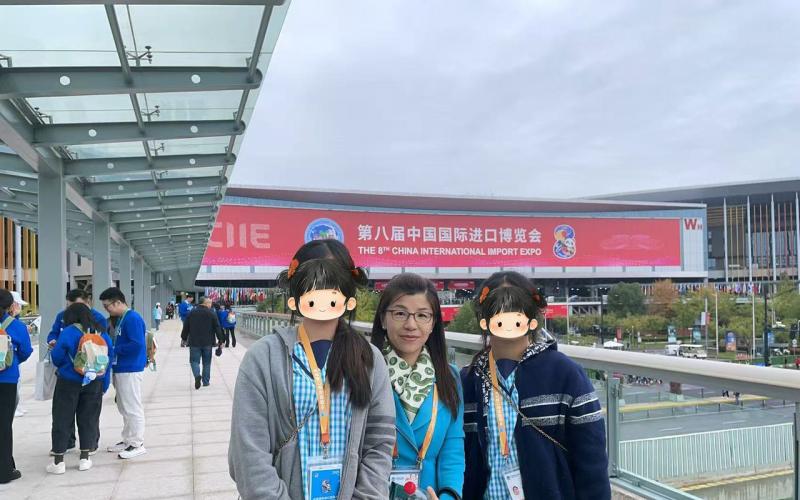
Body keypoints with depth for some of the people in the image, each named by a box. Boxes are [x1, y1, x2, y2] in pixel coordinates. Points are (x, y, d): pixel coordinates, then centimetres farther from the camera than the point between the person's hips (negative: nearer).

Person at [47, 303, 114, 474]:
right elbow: (108, 361, 3)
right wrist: (104, 386, 10)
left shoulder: (68, 332, -11)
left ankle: (58, 461, 11)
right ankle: (85, 458, 19)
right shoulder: (103, 334, 1)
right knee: (88, 419, 13)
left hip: (68, 383, -3)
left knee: (62, 420, 7)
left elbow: (57, 357, -7)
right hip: (94, 384, 3)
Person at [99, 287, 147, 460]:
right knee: (124, 408, 18)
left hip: (130, 370, -10)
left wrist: (113, 350, -16)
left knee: (132, 408, -2)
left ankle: (137, 444, 7)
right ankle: (128, 440, 29)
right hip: (121, 369, 10)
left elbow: (137, 344, -25)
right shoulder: (120, 319, 13)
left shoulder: (132, 319, -17)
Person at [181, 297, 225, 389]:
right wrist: (220, 340, 3)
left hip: (194, 342, 1)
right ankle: (205, 381, 14)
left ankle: (197, 375, -20)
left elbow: (186, 327, 6)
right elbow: (217, 328, -5)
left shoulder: (192, 312, 2)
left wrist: (184, 339, 17)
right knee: (207, 362, 11)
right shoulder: (212, 313, -4)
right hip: (207, 343, 0)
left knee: (194, 360, 6)